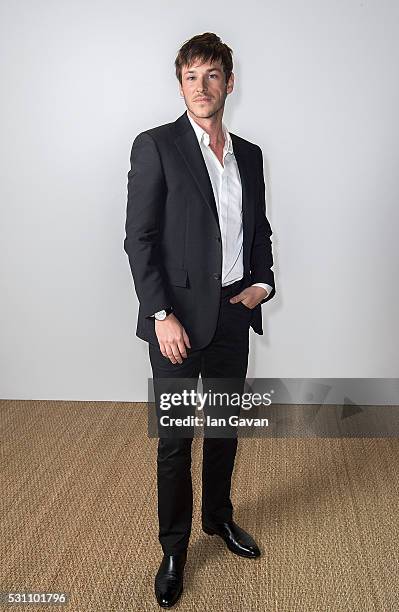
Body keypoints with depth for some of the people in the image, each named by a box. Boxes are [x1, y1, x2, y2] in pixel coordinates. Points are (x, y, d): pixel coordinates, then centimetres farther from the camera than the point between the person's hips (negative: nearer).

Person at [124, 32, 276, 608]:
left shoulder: (249, 154, 10)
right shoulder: (156, 146, -7)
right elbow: (139, 238, -11)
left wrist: (263, 282, 0)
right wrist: (162, 315, -17)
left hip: (234, 313, 5)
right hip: (180, 315, -5)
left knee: (225, 426, 18)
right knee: (175, 438, 5)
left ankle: (219, 517, 40)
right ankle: (174, 549, 24)